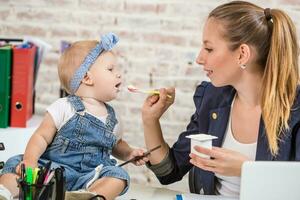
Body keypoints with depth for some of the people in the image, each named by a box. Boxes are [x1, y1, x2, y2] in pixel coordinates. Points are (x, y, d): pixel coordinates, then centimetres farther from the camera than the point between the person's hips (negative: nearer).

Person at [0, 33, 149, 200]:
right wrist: (30, 159, -22)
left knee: (118, 175, -26)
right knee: (16, 163, -24)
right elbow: (42, 137, -3)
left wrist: (129, 154, 13)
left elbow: (116, 144, 34)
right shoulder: (64, 108, -1)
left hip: (91, 177, 3)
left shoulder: (111, 118, 15)